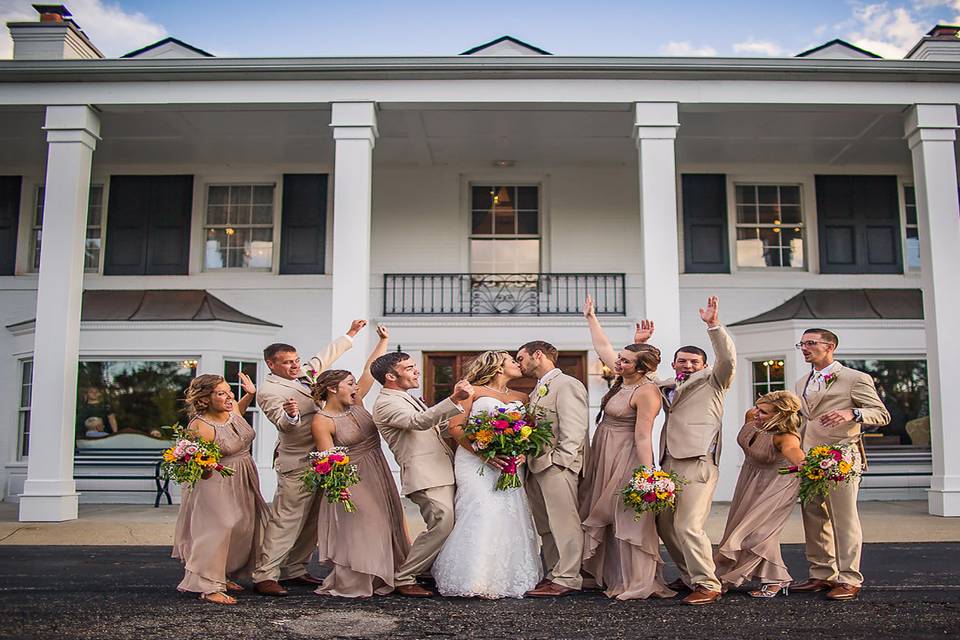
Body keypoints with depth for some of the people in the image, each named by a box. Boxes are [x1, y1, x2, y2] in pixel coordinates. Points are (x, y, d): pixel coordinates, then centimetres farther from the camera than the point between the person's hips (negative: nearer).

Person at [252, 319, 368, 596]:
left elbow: (326, 355, 27)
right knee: (285, 520, -9)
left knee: (311, 521, 12)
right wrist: (290, 414, -47)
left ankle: (294, 571, 20)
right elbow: (284, 425, -24)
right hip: (297, 464, -9)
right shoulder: (269, 391, -12)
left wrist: (350, 333, 34)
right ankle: (265, 576, -5)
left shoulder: (304, 373, 12)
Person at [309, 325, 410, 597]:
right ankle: (350, 586, 10)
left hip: (378, 476, 8)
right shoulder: (321, 422, -15)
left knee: (383, 528, 13)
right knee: (356, 532, -3)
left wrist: (383, 341, 8)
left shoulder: (355, 402, 3)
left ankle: (377, 580, 25)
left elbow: (371, 370, 7)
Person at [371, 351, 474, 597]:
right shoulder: (386, 404, -10)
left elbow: (436, 425, 29)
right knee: (443, 524, -17)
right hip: (424, 475, -10)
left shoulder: (408, 399, 22)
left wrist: (458, 401, 18)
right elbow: (419, 421, -27)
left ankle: (429, 570, 26)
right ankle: (403, 578, -4)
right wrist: (454, 399, -37)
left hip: (442, 471, 10)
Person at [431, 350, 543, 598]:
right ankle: (477, 580, -13)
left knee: (510, 516, -7)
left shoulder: (521, 398, 20)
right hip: (475, 462, -4)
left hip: (509, 464, 5)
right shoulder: (473, 391, 5)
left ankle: (508, 577, 3)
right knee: (481, 512, -18)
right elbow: (455, 427, -3)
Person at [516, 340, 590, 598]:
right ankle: (554, 574, 18)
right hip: (536, 466, 10)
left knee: (563, 522, -5)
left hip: (557, 465, -9)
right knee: (545, 526, 11)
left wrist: (560, 460, -19)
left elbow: (574, 429, -14)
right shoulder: (538, 389, 22)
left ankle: (567, 579, -1)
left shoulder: (567, 384, -6)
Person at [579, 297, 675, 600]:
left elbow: (643, 437, -23)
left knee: (628, 518, -5)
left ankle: (639, 583, 3)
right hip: (604, 457, 10)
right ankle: (615, 577, 25)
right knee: (604, 516, 14)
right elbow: (602, 346, 18)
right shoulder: (624, 378, 5)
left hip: (626, 460, -10)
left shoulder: (646, 393, -19)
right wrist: (591, 317, 22)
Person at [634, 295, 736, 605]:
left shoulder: (712, 380, 7)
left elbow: (728, 359, -10)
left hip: (698, 462, -7)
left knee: (688, 526, -15)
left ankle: (707, 585, -5)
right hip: (669, 463, 7)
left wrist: (714, 324, -17)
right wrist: (640, 344, 24)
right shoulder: (666, 385, 22)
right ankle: (689, 576, 25)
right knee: (665, 524, 10)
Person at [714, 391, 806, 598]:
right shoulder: (751, 417, -20)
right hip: (750, 479, 8)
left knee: (757, 530, -12)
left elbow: (792, 450, -62)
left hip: (776, 484, -8)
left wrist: (803, 463, -85)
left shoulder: (786, 436, -38)